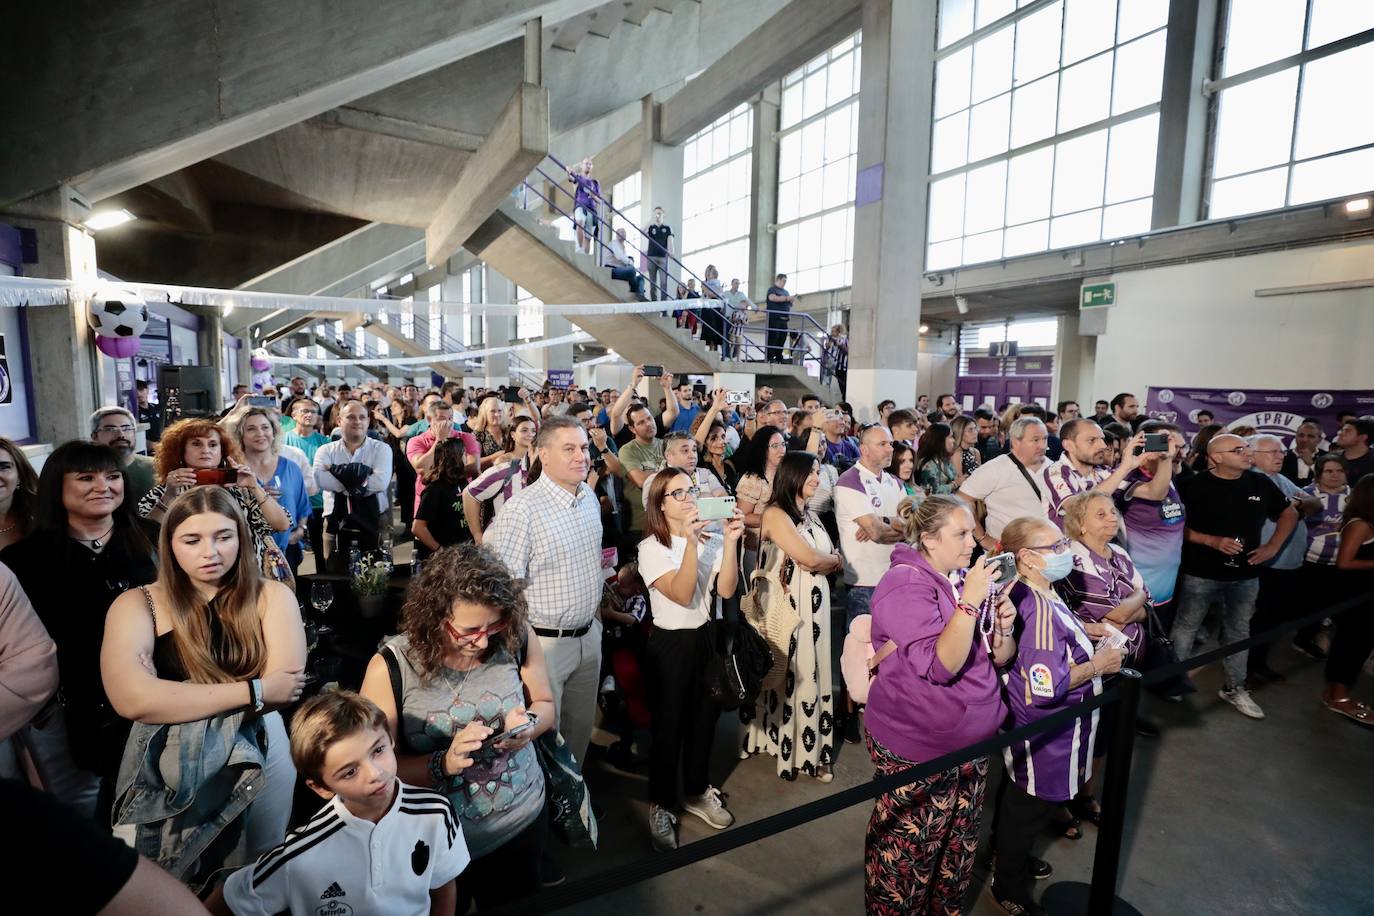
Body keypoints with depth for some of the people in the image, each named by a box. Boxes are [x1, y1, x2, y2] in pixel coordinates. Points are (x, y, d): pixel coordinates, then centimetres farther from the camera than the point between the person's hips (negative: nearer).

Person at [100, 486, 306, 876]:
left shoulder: (271, 596, -5)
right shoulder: (137, 605, -5)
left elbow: (284, 689, -15)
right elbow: (131, 699, -20)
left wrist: (175, 698, -17)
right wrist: (255, 691, -21)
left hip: (259, 754, 1)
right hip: (167, 764, 0)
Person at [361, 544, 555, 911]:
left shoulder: (518, 637, -15)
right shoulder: (390, 667, -21)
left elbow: (546, 706, -1)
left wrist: (528, 723, -22)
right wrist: (444, 764, -32)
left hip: (523, 819, 3)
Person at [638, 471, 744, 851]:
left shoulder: (710, 540, -1)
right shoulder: (651, 548, -13)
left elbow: (726, 589, -12)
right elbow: (682, 594, -25)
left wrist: (730, 541, -23)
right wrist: (690, 541, -32)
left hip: (706, 640, 5)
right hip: (670, 645, -4)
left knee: (704, 721, 18)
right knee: (668, 727, 10)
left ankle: (697, 792, 41)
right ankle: (661, 806, 31)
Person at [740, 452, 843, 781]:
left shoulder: (809, 515, 13)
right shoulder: (775, 514, -14)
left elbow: (828, 560, 11)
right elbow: (809, 559, -20)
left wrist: (829, 561, -10)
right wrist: (835, 560, -1)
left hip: (814, 606, 8)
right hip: (787, 609, -7)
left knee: (811, 674, 14)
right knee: (789, 676, 5)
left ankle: (811, 749, 27)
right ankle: (791, 748, 21)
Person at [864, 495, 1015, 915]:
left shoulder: (967, 578, 4)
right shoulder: (905, 584, -20)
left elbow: (1001, 658, 9)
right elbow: (939, 665, -27)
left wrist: (1003, 626, -12)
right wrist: (969, 602, -29)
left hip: (972, 738, 7)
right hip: (917, 747, -7)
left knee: (959, 843, 22)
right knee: (908, 848, 11)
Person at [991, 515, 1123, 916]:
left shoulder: (1029, 594, -2)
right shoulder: (1040, 609, -33)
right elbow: (1046, 687, -33)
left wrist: (1085, 636, 6)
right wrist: (1097, 665, -20)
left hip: (1027, 727, 9)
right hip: (1045, 736, -9)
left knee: (1017, 793, 28)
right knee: (1032, 808, 11)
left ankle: (1006, 854, 50)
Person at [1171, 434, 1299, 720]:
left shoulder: (1260, 483, 2)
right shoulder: (1195, 486, -12)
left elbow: (1289, 514, 16)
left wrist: (1272, 547, 5)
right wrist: (1212, 541, -20)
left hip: (1246, 574, 5)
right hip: (1201, 573, -4)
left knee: (1238, 631, 15)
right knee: (1186, 627, 6)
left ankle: (1234, 688, 28)